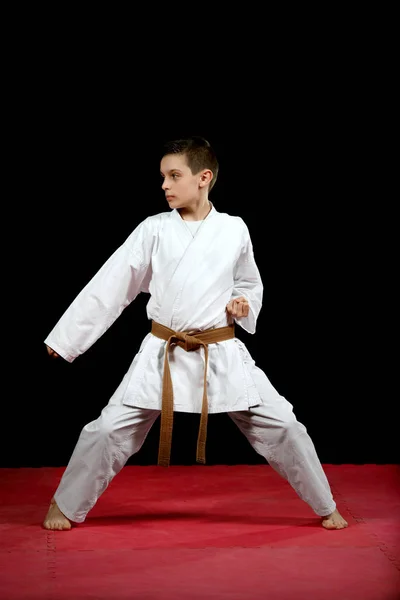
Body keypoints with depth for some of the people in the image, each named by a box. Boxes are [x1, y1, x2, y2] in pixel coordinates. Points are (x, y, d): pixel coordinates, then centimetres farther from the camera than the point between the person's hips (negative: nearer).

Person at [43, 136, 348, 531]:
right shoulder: (153, 230, -3)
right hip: (163, 354, 0)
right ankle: (66, 506, 19)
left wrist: (243, 305, -6)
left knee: (282, 426, -1)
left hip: (223, 355, 0)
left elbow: (250, 284, 17)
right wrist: (66, 337, 0)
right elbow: (110, 287, 0)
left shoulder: (234, 229, 0)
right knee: (109, 429, -4)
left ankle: (326, 508, 18)